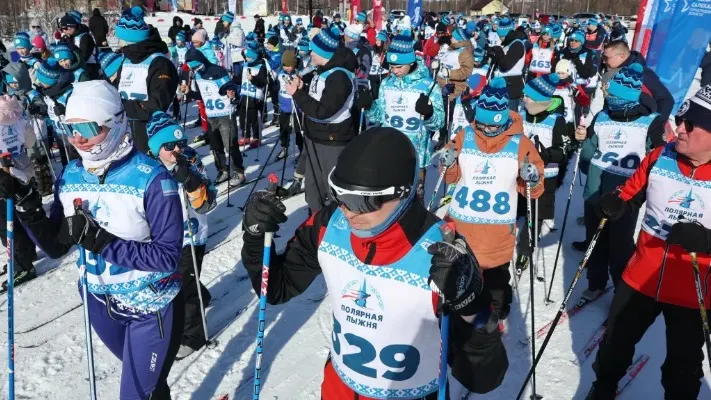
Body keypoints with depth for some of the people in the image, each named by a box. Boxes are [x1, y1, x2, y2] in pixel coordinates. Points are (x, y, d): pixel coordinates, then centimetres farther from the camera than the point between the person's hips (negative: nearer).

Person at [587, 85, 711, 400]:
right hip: (641, 278, 3)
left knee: (683, 367, 20)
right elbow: (631, 193, 6)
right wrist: (615, 205, -14)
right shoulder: (659, 157, -8)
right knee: (615, 344, 22)